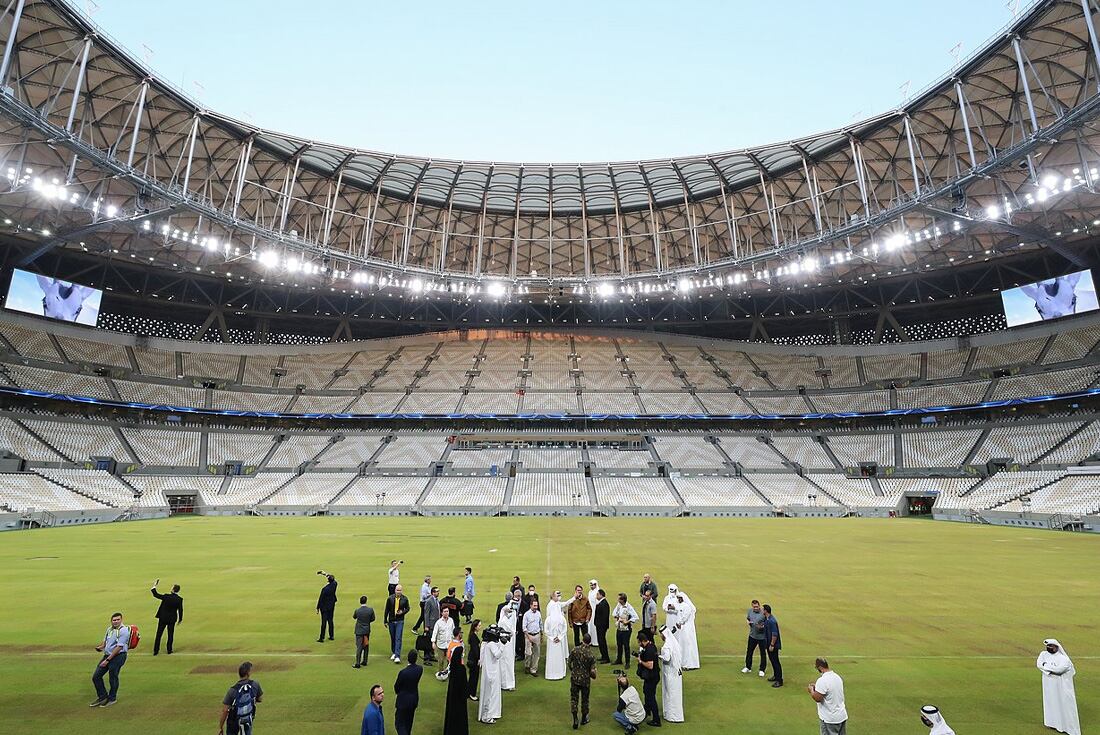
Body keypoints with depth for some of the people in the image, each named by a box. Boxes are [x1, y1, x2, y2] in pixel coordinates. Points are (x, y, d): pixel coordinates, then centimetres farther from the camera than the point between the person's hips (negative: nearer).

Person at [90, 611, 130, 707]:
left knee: (113, 678, 1)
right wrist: (100, 647, -1)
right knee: (96, 676, 9)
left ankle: (112, 699, 22)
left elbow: (119, 647, -20)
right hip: (107, 655, 8)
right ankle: (102, 697, 26)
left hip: (118, 656, -8)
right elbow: (105, 641, 23)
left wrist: (107, 660, -20)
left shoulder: (124, 630, -16)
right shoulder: (109, 629, 11)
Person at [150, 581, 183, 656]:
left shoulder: (166, 597, -17)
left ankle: (156, 650, 15)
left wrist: (154, 587, 6)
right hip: (172, 619, 1)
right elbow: (180, 610, -4)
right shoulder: (179, 599, -11)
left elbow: (156, 595, -7)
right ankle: (169, 650, 19)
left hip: (163, 618, -1)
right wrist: (180, 619, 9)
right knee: (170, 635, 14)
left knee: (159, 634, 11)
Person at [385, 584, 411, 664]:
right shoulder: (390, 598, -5)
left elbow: (407, 608, 7)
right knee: (392, 638, 14)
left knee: (398, 638, -9)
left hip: (400, 621, -2)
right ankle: (393, 653, 32)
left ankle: (397, 656, -9)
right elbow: (387, 610, 2)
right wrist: (385, 621, 4)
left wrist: (402, 612, -13)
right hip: (391, 621, 2)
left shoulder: (405, 599, -6)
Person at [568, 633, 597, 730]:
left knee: (573, 698, 15)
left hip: (574, 678, 1)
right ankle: (584, 719, 34)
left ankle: (575, 720, 10)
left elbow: (569, 664, -2)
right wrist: (593, 675, 5)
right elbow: (592, 672, -18)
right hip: (585, 680, -1)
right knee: (584, 699, 18)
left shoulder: (574, 650, -13)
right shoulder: (591, 655, -19)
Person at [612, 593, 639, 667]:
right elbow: (614, 613, 15)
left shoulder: (629, 607, -19)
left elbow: (636, 617, -22)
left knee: (626, 645, 2)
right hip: (619, 628, 6)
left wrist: (627, 621, -21)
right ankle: (619, 660, 32)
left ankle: (627, 662, 14)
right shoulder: (618, 605, 1)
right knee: (619, 644, 16)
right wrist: (617, 617, -3)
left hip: (626, 629, -6)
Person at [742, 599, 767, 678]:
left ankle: (762, 670, 26)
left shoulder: (763, 613, -18)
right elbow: (747, 618, 14)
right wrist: (748, 622, -7)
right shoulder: (750, 611, -2)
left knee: (763, 653, 8)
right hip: (752, 635, 5)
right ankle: (748, 667, 34)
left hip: (762, 636, -5)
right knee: (749, 651, 16)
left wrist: (763, 626, -28)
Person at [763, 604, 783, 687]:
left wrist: (772, 645, -22)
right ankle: (775, 676, 33)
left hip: (773, 644, -10)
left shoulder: (772, 621, -26)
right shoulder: (766, 619, 5)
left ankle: (779, 680, 4)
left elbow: (775, 634, -25)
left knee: (775, 661, -3)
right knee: (772, 660, 20)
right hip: (769, 643, 10)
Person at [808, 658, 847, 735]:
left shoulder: (822, 681, -25)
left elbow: (817, 698, -23)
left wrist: (811, 690, -4)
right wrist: (817, 687, 18)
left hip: (830, 719, -8)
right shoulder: (837, 676, 4)